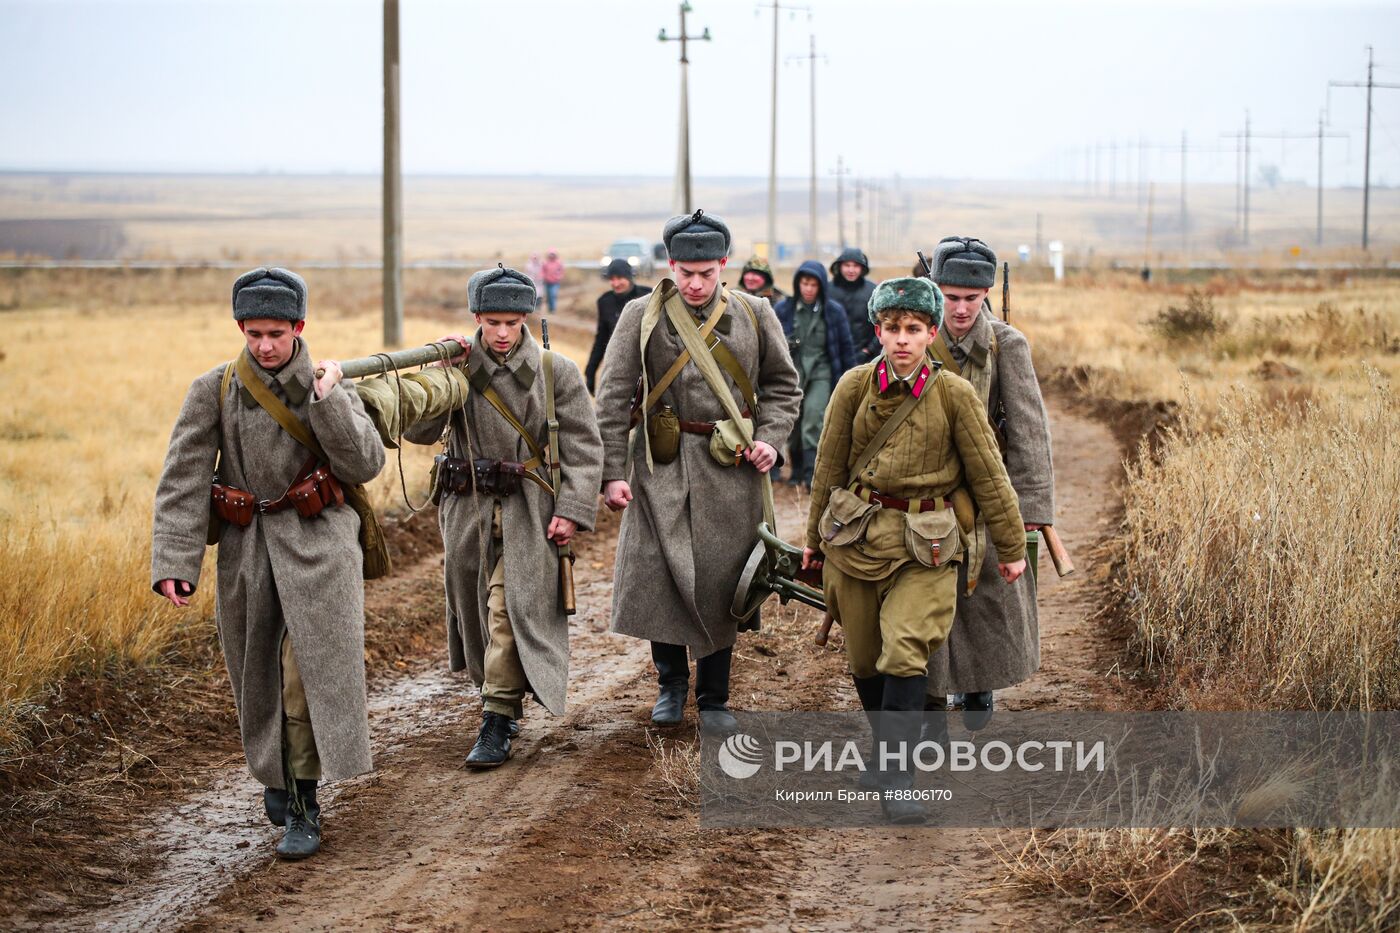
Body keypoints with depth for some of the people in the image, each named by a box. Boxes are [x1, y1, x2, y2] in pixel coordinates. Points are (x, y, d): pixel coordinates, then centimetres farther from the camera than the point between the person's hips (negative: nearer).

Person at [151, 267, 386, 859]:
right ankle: (275, 771, 39)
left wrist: (327, 400, -20)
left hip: (316, 542, -2)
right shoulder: (214, 390, -2)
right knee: (257, 674, 13)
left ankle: (302, 805, -3)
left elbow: (366, 465, -10)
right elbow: (182, 479, -6)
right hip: (247, 546, 2)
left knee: (309, 671, -10)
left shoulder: (328, 385, -1)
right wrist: (174, 562, -15)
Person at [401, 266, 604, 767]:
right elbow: (417, 431, -5)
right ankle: (506, 701, 32)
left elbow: (584, 446, -1)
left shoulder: (556, 371, -2)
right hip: (467, 508, 3)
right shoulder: (457, 364, 2)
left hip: (528, 511, -3)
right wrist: (443, 375, -15)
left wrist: (572, 510, -10)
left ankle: (497, 724, -9)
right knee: (474, 608, 12)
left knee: (510, 608, -13)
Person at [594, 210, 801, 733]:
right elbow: (613, 395, -3)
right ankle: (671, 683, 20)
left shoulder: (754, 315, 5)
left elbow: (782, 386, 15)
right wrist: (612, 472, -9)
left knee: (720, 583, 4)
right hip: (663, 466, -1)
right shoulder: (642, 316, -1)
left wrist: (770, 437, -3)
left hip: (731, 472, 1)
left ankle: (713, 696, 18)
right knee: (657, 575, -2)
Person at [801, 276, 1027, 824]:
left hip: (925, 543, -2)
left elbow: (988, 472, 2)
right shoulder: (854, 386, -1)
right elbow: (830, 466, 9)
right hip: (856, 534, 3)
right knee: (864, 659, 9)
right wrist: (815, 538, 15)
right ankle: (888, 741, 33)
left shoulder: (954, 394, -5)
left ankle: (896, 778, -11)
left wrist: (1012, 547, 6)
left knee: (905, 651, -15)